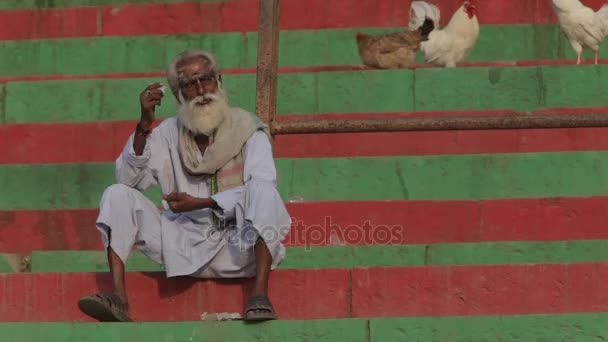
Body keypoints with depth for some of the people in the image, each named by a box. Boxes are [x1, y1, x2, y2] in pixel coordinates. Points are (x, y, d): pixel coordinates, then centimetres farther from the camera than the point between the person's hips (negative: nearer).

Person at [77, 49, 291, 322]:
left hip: (236, 249, -3)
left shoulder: (247, 129, 0)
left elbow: (263, 186, -14)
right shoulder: (170, 133, 9)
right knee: (117, 195, -11)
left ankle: (260, 296, -38)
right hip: (186, 246, 3)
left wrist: (200, 203, -18)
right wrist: (144, 125, -11)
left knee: (263, 191, -31)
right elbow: (128, 179, 0)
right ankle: (118, 299, -27)